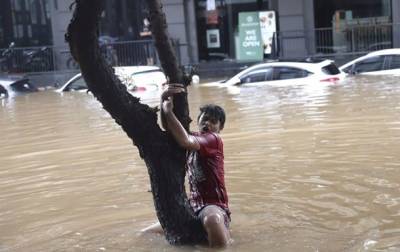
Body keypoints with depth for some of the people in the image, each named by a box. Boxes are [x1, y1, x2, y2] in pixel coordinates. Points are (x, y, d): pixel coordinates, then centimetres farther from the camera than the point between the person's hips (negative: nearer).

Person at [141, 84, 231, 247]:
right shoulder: (193, 137, 14)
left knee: (212, 220, -46)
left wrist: (169, 111, -19)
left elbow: (184, 141, -26)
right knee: (146, 234, 12)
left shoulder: (214, 140, -7)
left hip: (214, 204, -9)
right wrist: (164, 102, -22)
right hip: (193, 204, 9)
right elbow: (168, 129, -4)